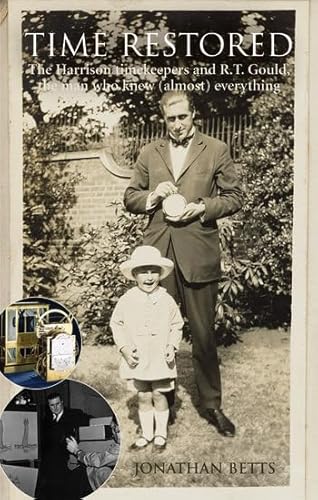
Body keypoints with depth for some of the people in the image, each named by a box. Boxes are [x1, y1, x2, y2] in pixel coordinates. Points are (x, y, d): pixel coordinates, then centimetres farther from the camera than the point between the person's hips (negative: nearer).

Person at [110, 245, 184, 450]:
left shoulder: (166, 300, -5)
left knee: (159, 395, 8)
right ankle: (146, 434, 28)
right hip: (137, 360, 1)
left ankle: (161, 433, 26)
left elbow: (177, 325, 5)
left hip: (161, 359, -1)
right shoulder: (127, 300, -5)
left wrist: (172, 346, -7)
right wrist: (124, 348, -7)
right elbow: (117, 324, 2)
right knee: (143, 397, 11)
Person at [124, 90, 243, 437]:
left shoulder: (216, 150, 7)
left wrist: (202, 207, -11)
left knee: (204, 333, 4)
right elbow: (130, 199, 15)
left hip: (198, 254, -2)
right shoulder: (149, 153, 14)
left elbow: (234, 198, 6)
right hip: (158, 254, 2)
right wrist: (153, 196, -6)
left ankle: (212, 404, 21)